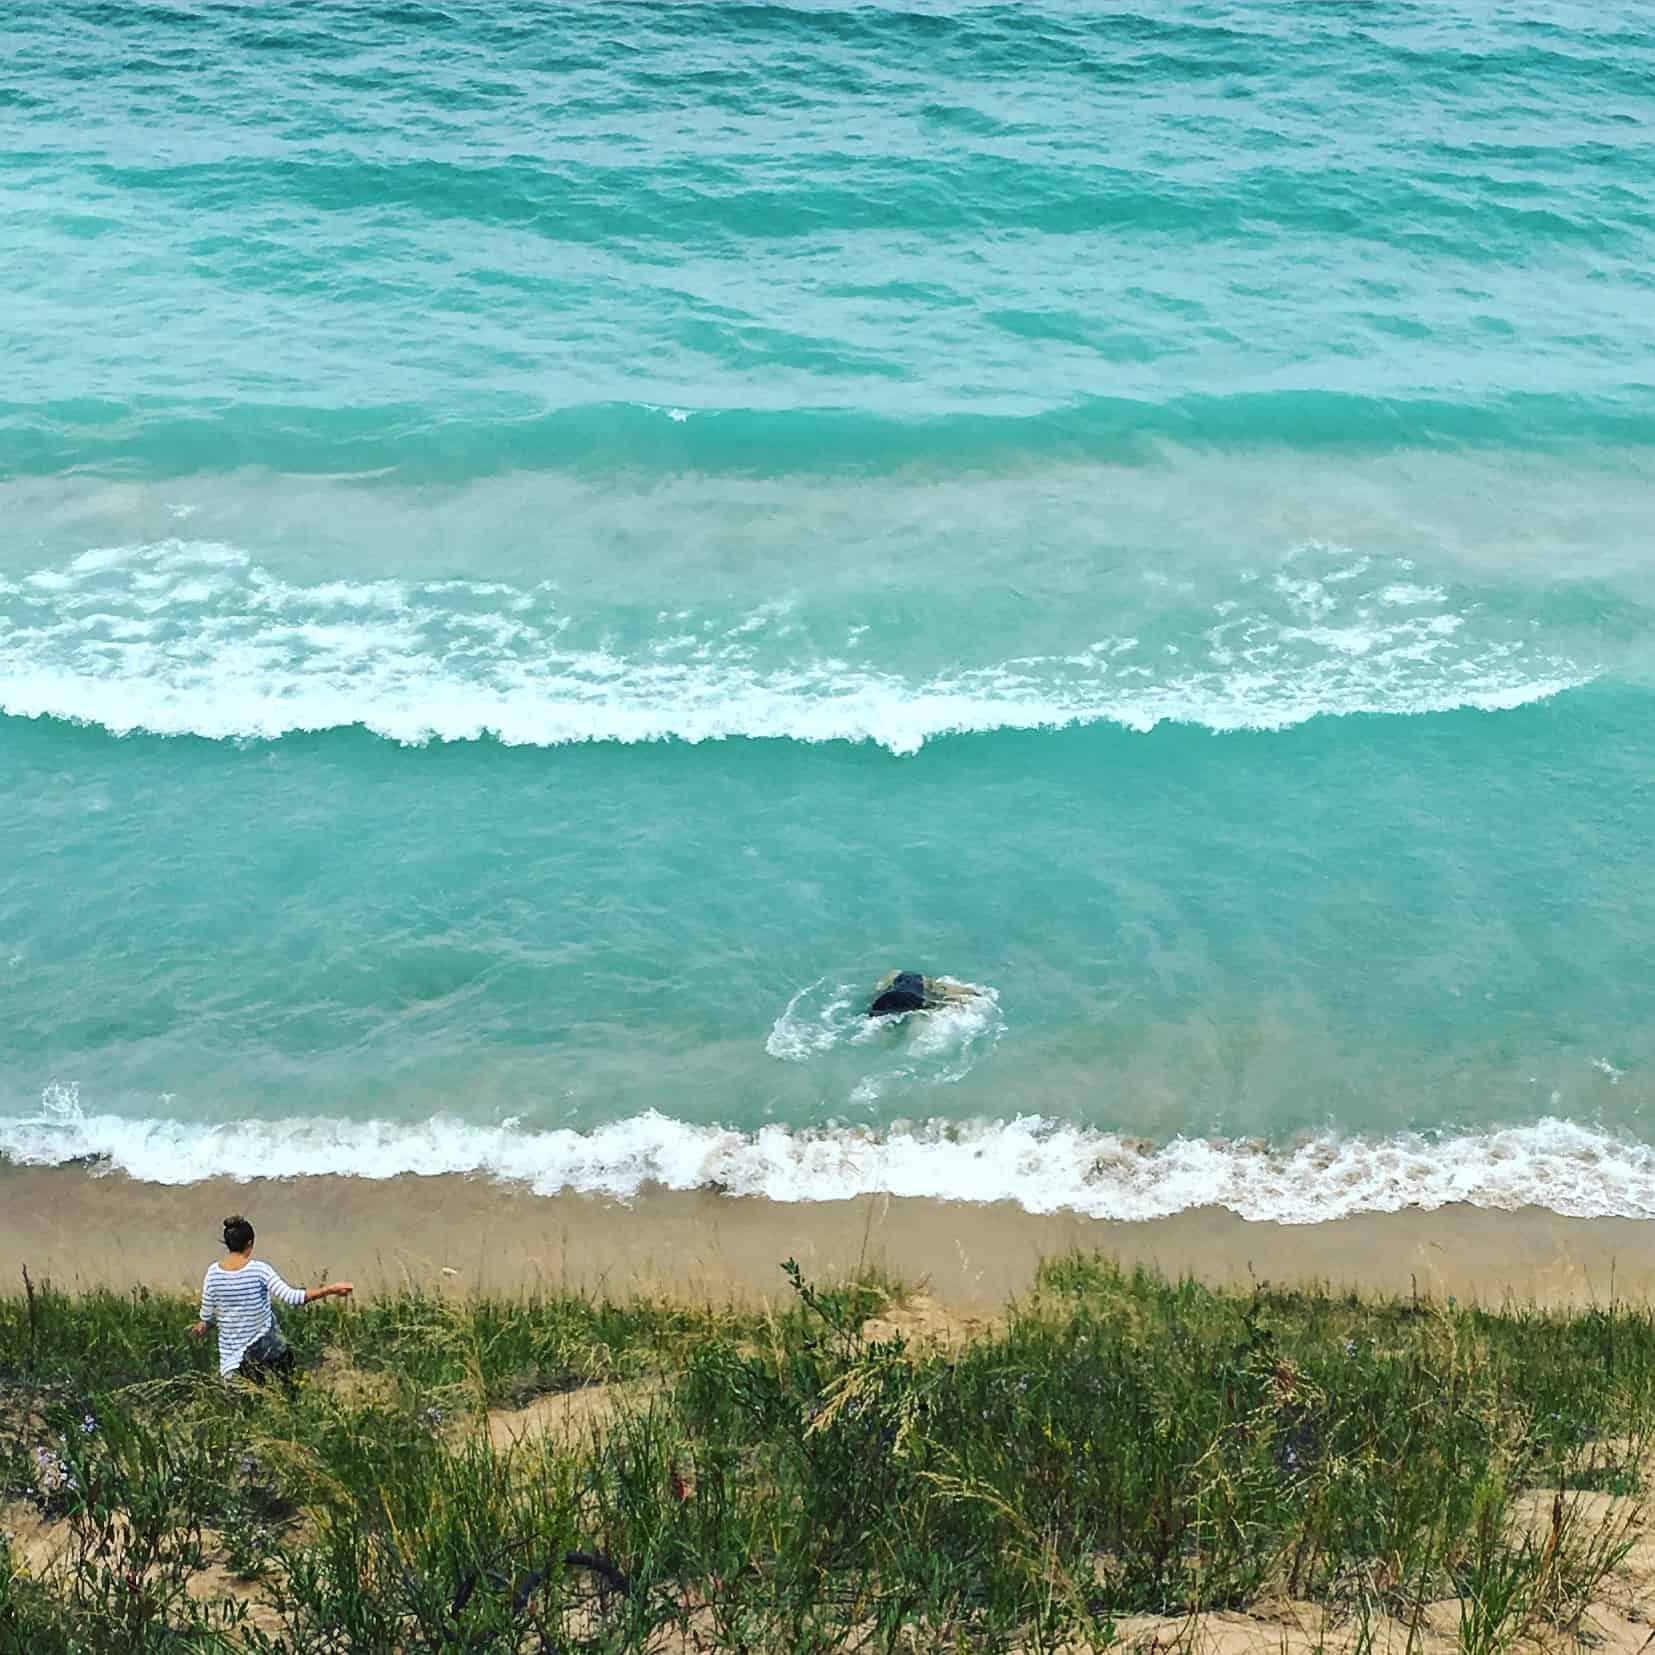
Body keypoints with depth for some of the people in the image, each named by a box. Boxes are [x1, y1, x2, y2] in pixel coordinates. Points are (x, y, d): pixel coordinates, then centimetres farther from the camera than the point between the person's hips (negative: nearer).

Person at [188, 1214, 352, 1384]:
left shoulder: (213, 1272, -9)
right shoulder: (259, 1270, -17)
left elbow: (207, 1315, -1)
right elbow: (291, 1297, -22)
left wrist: (203, 1325, 23)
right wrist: (331, 1289, -19)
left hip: (232, 1349, 2)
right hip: (265, 1343, -2)